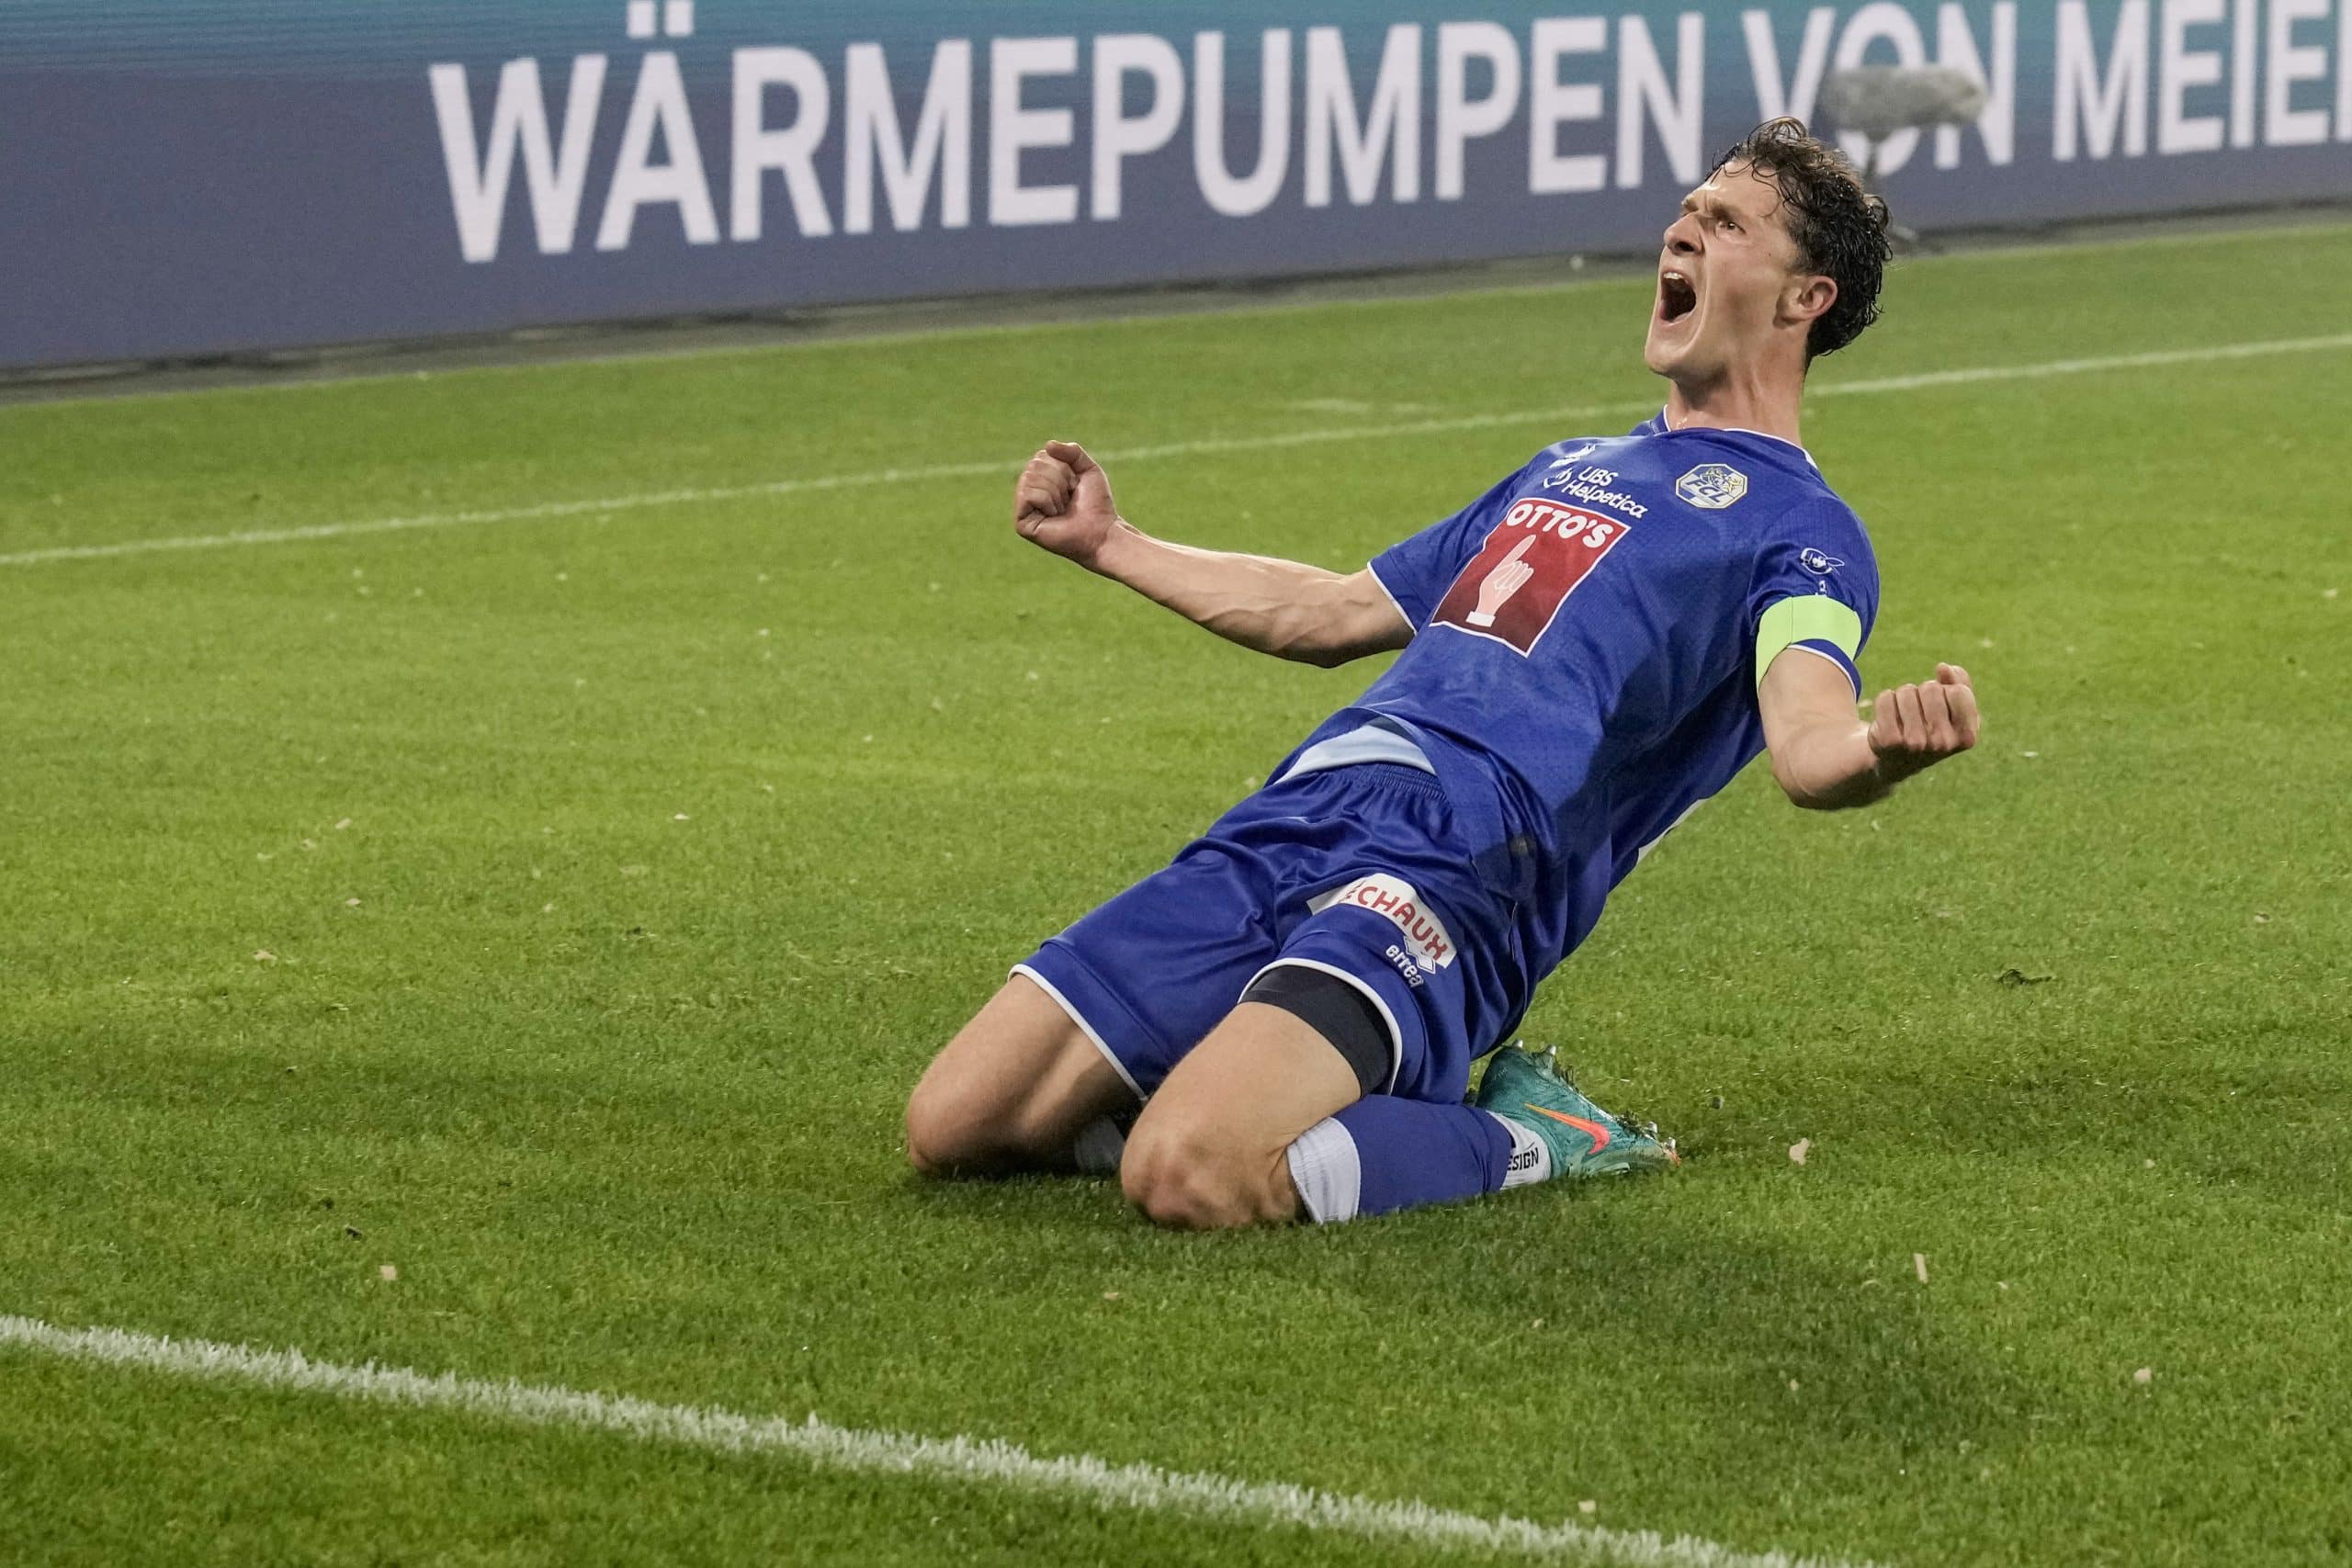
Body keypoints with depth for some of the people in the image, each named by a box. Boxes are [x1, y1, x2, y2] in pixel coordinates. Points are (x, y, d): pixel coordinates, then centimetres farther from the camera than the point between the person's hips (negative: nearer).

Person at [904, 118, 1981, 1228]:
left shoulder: (1797, 527, 6)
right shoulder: (1569, 470, 31)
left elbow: (1808, 742, -15)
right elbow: (1333, 614, 42)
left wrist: (1887, 747, -40)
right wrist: (1107, 543, 48)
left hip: (1457, 871, -7)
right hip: (1288, 831, 8)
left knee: (1187, 1176, -32)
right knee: (951, 1130, -4)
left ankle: (1522, 1146, -7)